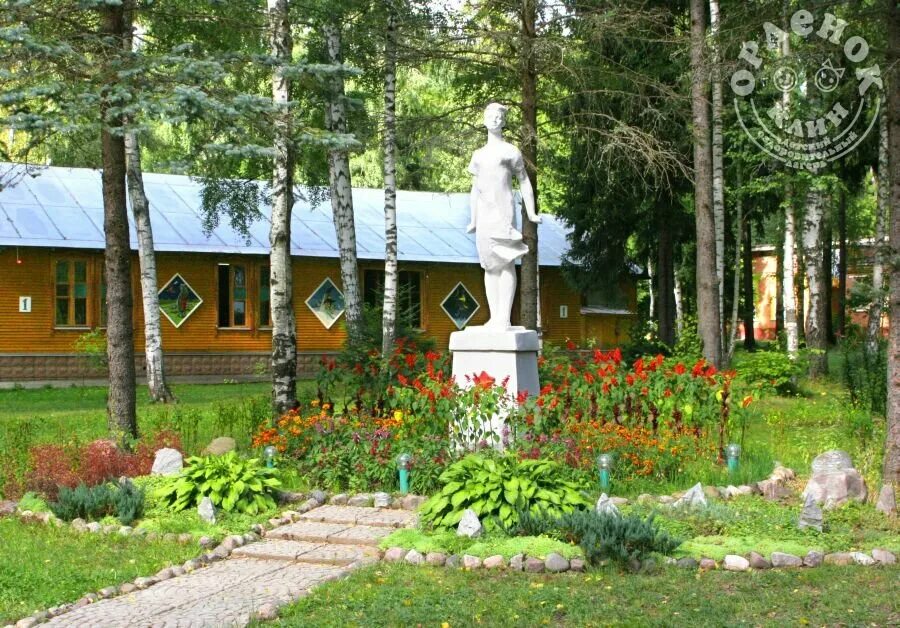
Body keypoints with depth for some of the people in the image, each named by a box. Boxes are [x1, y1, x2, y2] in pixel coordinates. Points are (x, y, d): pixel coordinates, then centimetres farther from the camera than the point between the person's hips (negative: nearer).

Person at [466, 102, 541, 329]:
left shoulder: (511, 151, 6)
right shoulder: (478, 154, 21)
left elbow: (524, 182, 4)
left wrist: (530, 212, -7)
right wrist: (473, 220, 19)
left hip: (503, 211, -6)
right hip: (484, 214, 6)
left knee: (506, 262, -12)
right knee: (490, 265, 4)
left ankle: (504, 318, -16)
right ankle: (493, 317, 4)